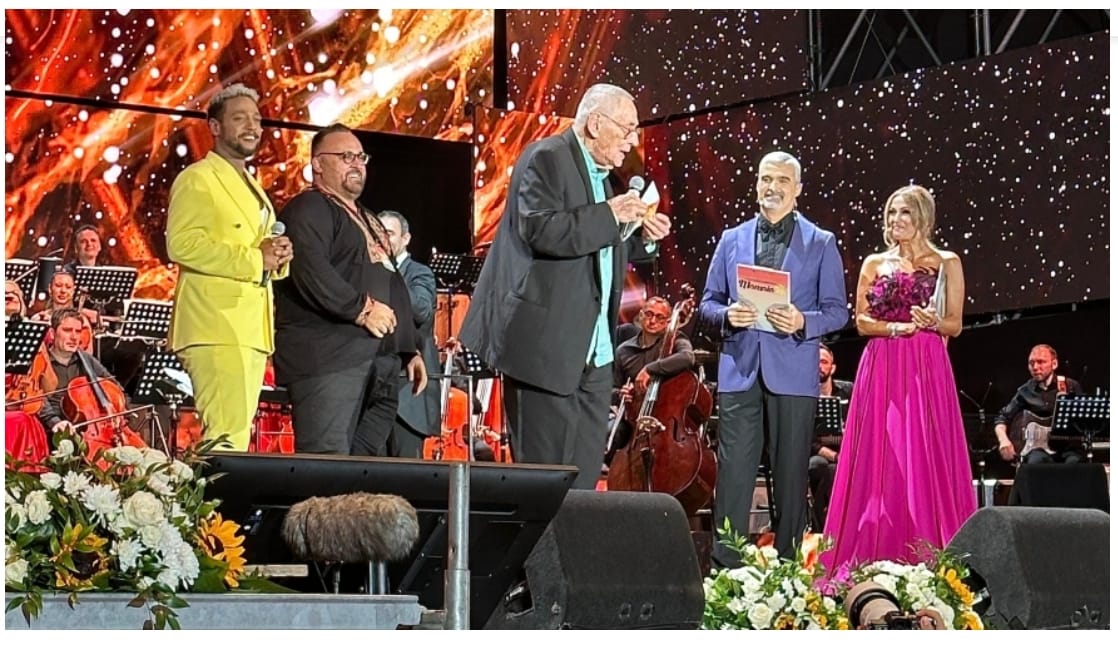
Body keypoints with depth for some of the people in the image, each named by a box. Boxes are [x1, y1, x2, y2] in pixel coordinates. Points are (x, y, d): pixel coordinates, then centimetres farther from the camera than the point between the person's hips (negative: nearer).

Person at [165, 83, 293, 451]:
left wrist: (278, 257, 7)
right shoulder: (197, 178, -2)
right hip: (216, 327, -9)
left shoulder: (252, 188, 26)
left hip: (251, 330, 9)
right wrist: (255, 260, -16)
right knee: (228, 435, -18)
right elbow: (182, 244, -17)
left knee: (237, 432, 6)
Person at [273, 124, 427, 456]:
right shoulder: (308, 209, -2)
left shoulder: (370, 222, 29)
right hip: (328, 358, -9)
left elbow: (395, 289, 31)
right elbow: (310, 270, -19)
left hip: (381, 365, 9)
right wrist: (361, 309, -18)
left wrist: (410, 350, 23)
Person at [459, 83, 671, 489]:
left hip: (593, 352, 9)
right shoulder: (547, 159, -9)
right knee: (545, 471, -6)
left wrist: (642, 239, 6)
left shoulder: (599, 175, 19)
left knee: (585, 471, 6)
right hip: (546, 345, -9)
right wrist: (609, 215, -20)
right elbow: (540, 231, -23)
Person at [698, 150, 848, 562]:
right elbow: (707, 303, 14)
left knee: (791, 477, 3)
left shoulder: (821, 244, 8)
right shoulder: (732, 239, 15)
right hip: (739, 373, 1)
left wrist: (803, 322, -15)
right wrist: (726, 316, -9)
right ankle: (726, 567, -3)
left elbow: (837, 311, 5)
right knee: (733, 475, -4)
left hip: (793, 375, -1)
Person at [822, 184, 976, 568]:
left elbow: (955, 324, 6)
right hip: (881, 369, 2)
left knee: (925, 460, -5)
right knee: (878, 460, -2)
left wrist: (932, 323, -15)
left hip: (926, 370, -2)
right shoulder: (875, 264, 12)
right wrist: (897, 327, -11)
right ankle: (875, 560, 0)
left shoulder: (946, 263, 7)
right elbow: (862, 321, 7)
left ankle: (927, 561, -2)